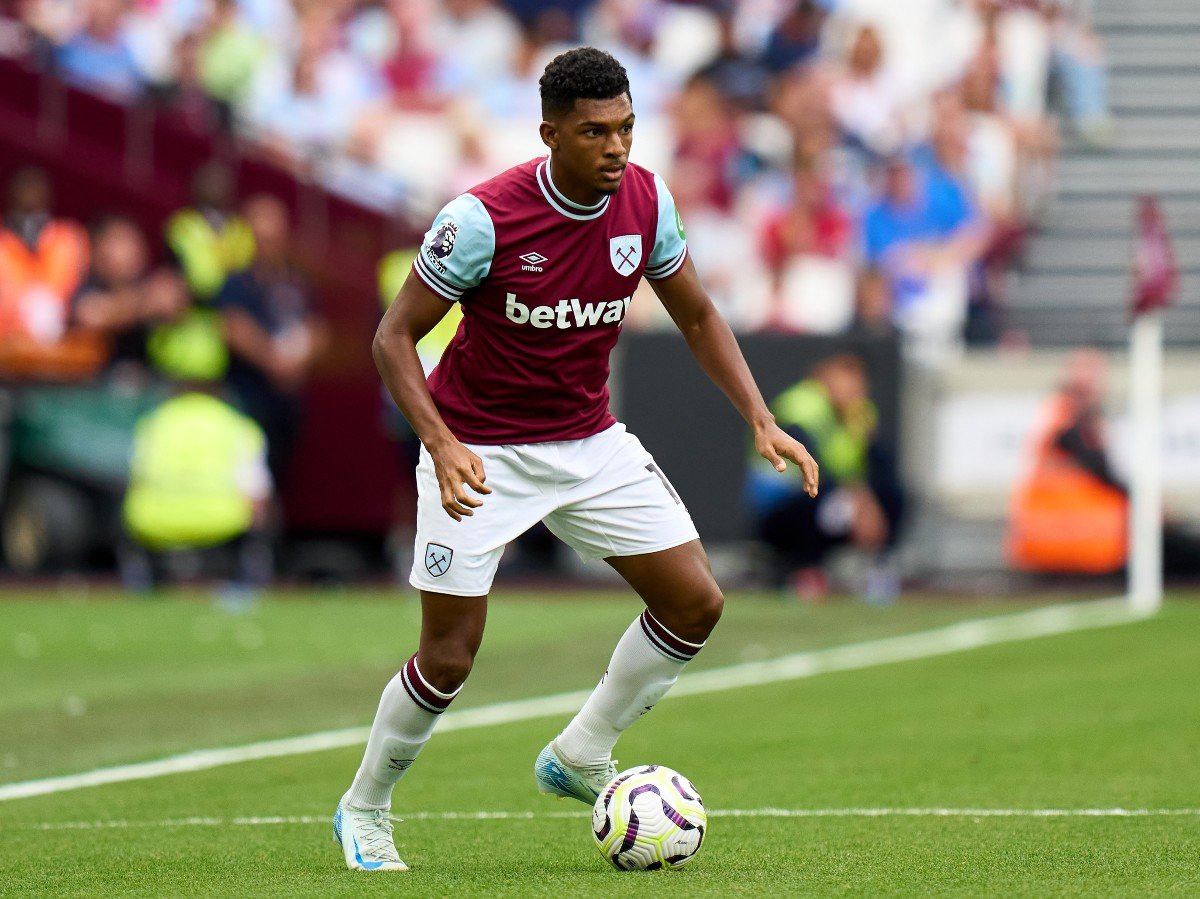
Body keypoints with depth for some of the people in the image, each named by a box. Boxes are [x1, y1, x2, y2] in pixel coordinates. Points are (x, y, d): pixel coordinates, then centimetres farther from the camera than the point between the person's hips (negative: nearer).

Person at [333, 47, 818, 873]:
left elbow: (697, 316, 7)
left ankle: (579, 759, 17)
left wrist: (762, 422, -4)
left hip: (590, 441, 5)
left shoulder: (645, 201, -8)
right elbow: (395, 337, -16)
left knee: (696, 602, -3)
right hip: (481, 453, -5)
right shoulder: (485, 218, -23)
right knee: (450, 656, -7)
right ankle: (364, 811, 17)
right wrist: (442, 443, -30)